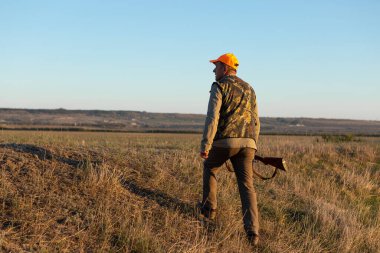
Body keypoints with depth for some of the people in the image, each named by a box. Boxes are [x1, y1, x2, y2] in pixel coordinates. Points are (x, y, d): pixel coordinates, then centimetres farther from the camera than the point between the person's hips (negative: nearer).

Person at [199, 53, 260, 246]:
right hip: (247, 143, 4)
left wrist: (205, 146, -12)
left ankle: (209, 210, 31)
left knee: (210, 169, 27)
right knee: (246, 186, -1)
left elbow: (212, 117, -11)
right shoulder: (249, 89, 20)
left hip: (224, 141, -4)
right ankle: (252, 231, -15)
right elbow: (255, 122, 22)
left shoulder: (219, 87, 0)